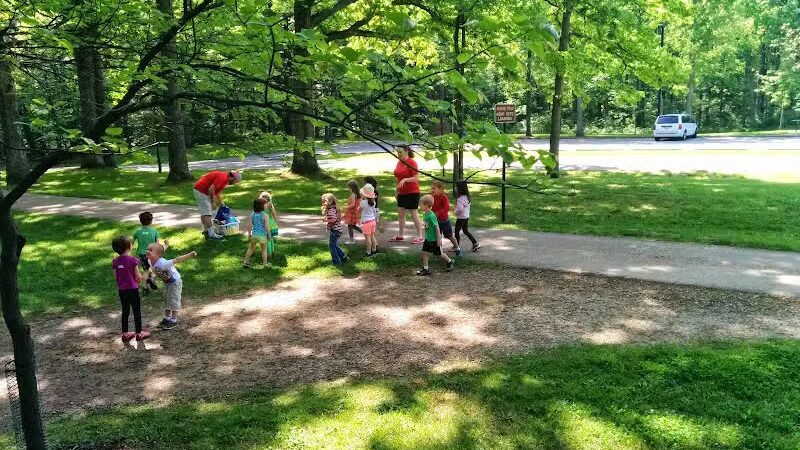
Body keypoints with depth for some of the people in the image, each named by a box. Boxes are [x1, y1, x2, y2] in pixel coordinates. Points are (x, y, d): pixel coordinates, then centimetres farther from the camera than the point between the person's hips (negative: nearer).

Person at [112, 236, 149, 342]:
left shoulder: (115, 261, -1)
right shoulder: (133, 260, -16)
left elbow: (115, 276, 5)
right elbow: (138, 277, -13)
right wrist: (140, 276, 8)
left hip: (121, 290, 5)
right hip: (132, 289, -5)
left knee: (125, 311, 16)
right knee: (137, 311, 8)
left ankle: (125, 334, 22)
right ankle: (139, 333, 16)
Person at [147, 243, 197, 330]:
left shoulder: (163, 264, -39)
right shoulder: (151, 263, -16)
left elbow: (177, 260, -47)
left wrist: (190, 255, -54)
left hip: (175, 282, -8)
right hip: (166, 283, 8)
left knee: (173, 301, -2)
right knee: (166, 301, 16)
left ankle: (174, 321, 9)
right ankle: (166, 319, 28)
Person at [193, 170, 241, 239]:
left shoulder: (224, 178, 13)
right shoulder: (223, 178, -19)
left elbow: (217, 193, 26)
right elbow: (211, 189, -26)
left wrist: (221, 204, 32)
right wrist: (213, 202, -15)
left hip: (199, 190, 11)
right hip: (202, 191, -11)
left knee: (204, 213, 19)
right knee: (207, 214, -7)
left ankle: (206, 230, 29)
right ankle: (211, 234, -4)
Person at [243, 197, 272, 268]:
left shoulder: (252, 215, -1)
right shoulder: (265, 216, -14)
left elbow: (249, 226, 0)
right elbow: (267, 227, -14)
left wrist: (249, 235, 11)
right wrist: (269, 235, -1)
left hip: (254, 235, 3)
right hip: (262, 235, -3)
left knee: (251, 249, 20)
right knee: (264, 250, 15)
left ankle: (245, 263, 24)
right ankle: (265, 264, 17)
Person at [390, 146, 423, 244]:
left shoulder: (412, 162, -14)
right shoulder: (399, 162, 9)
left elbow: (416, 178, -18)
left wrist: (405, 180, -30)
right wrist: (397, 192, 18)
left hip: (412, 193, -8)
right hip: (401, 193, 8)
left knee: (414, 214, -3)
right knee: (400, 213, 10)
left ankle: (420, 236, 6)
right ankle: (401, 235, 19)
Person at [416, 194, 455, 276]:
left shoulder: (431, 216, -25)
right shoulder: (425, 214, 2)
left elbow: (437, 227, -23)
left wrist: (439, 239, -21)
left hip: (434, 239, -8)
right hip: (428, 238, 8)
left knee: (438, 254, 8)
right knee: (425, 253, 3)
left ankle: (450, 262, 30)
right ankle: (425, 269, 11)